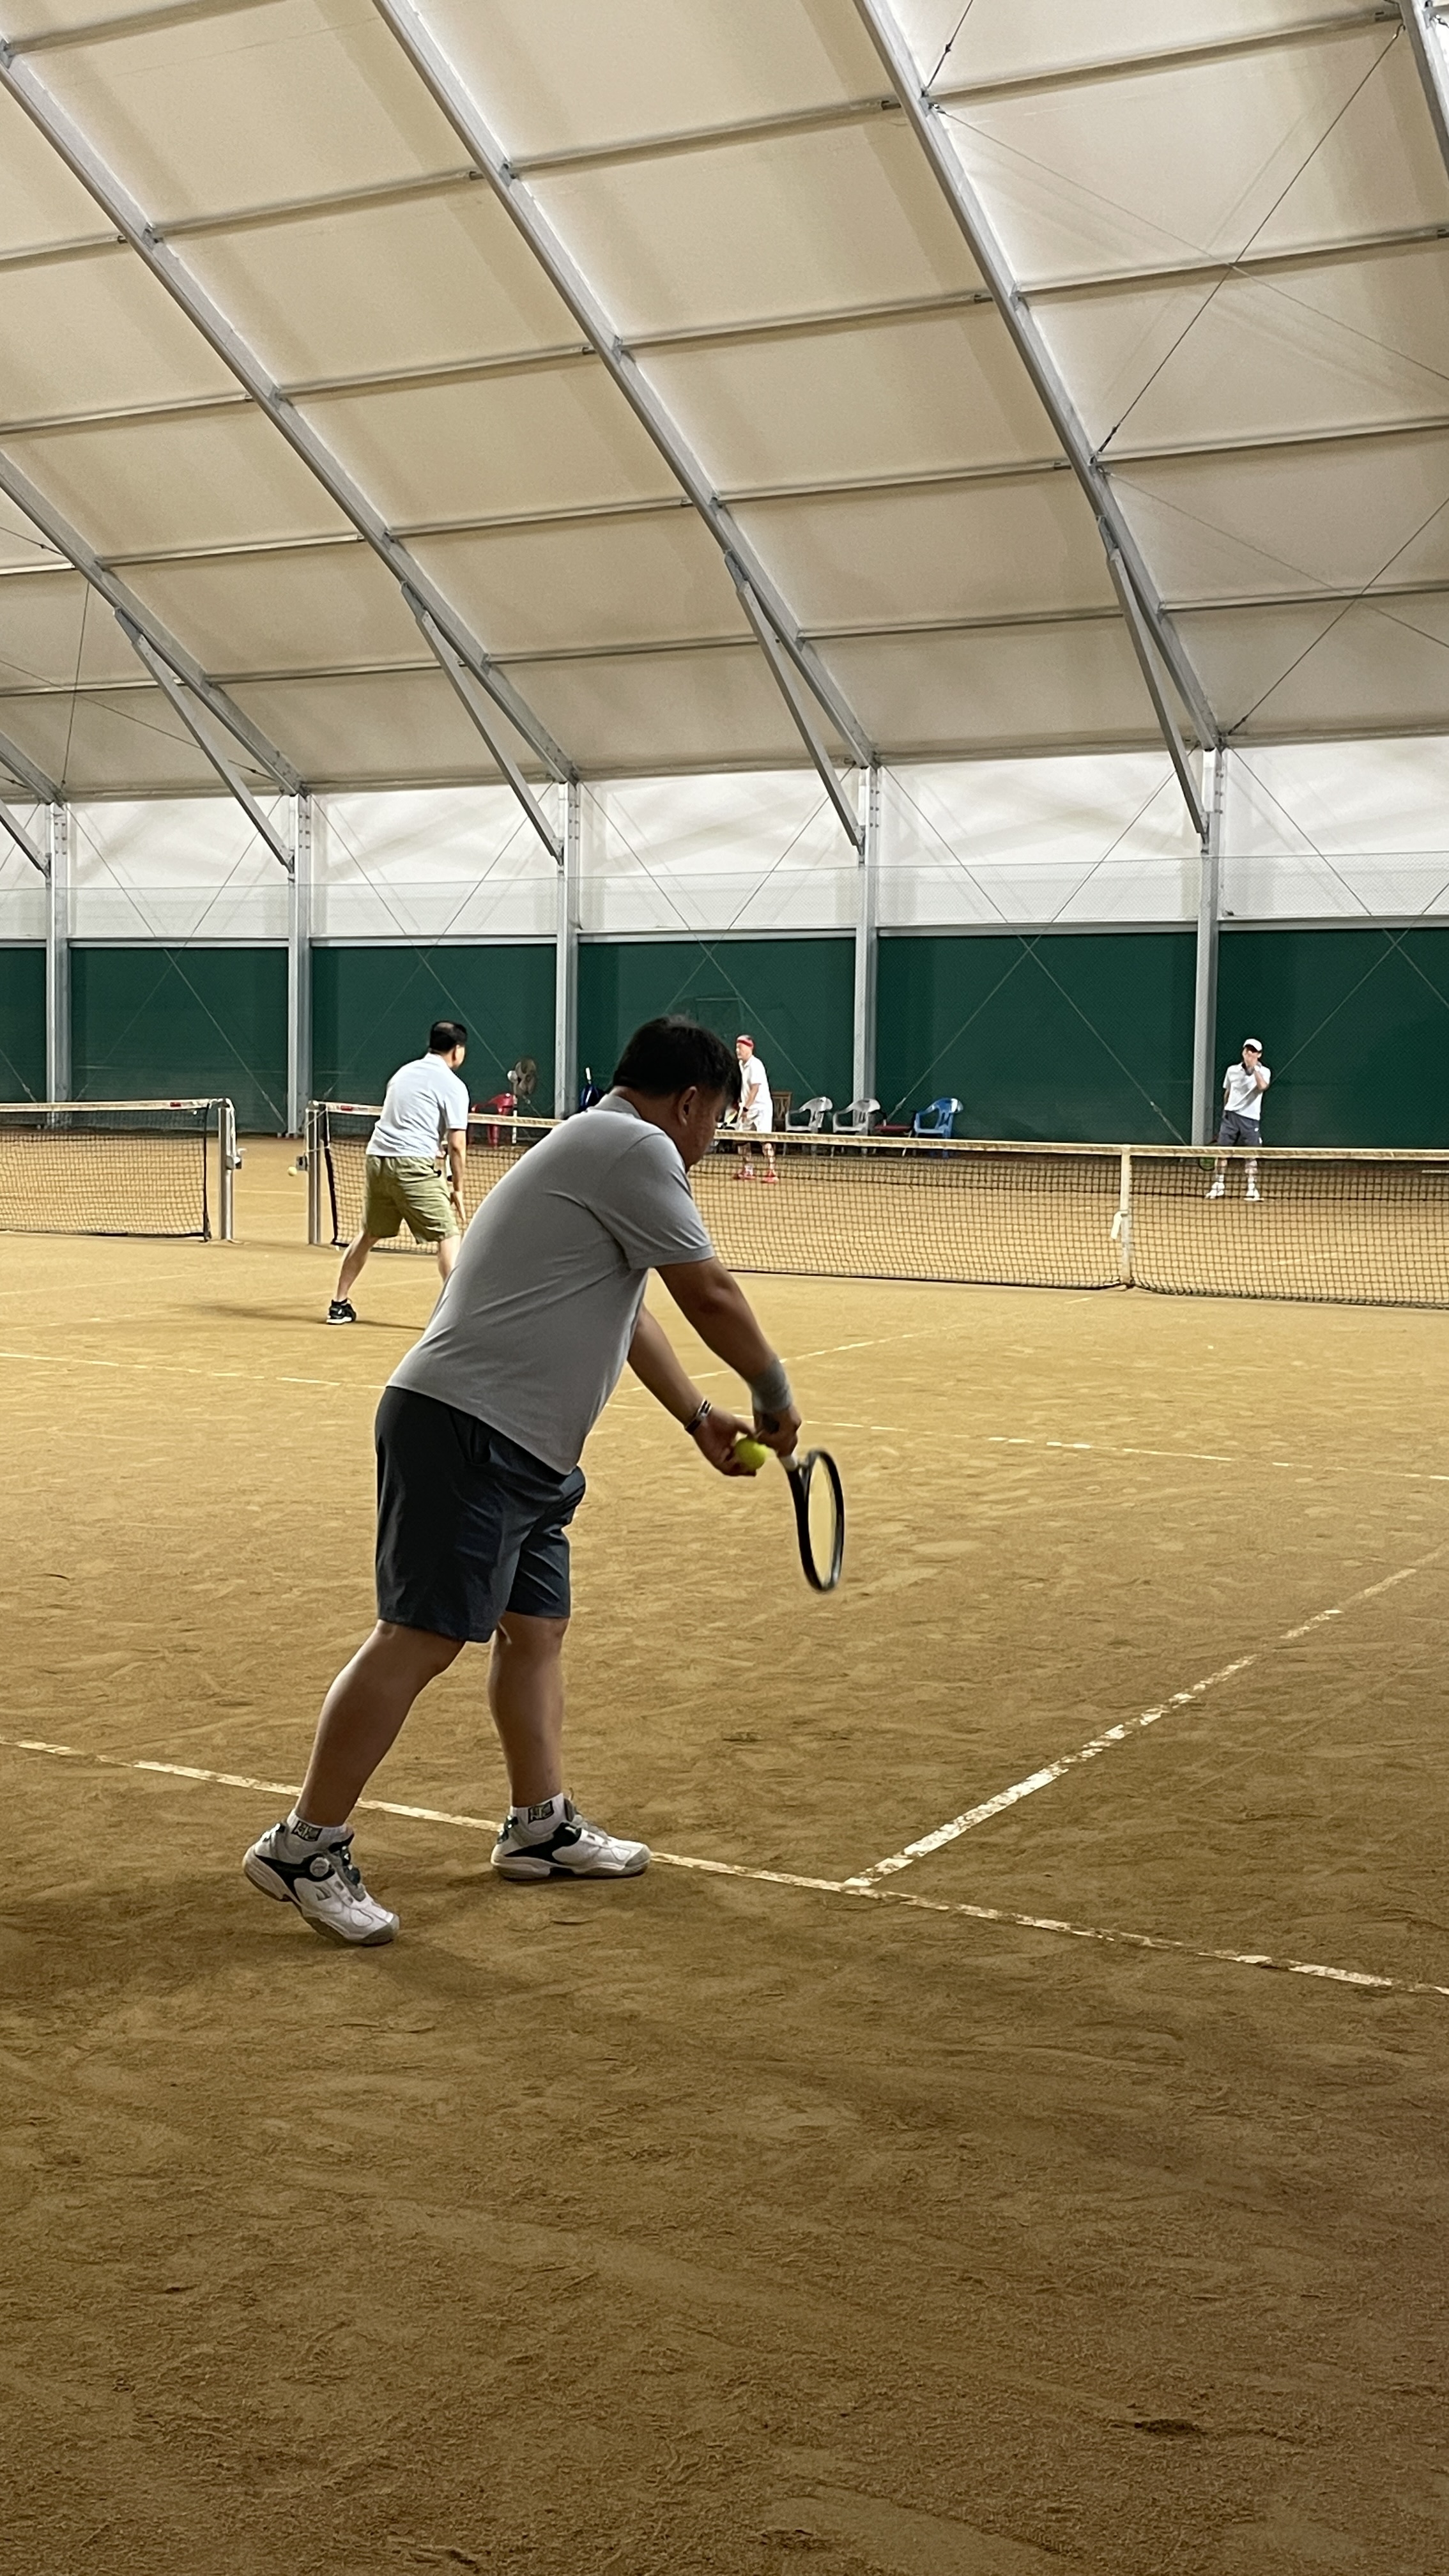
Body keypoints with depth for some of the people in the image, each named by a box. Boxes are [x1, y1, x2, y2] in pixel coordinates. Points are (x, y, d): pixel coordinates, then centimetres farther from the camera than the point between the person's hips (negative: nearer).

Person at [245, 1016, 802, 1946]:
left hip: (519, 1451, 11)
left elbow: (629, 1313, 32)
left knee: (536, 1624, 16)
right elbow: (711, 1294, -10)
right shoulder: (638, 1149, -10)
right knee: (423, 1635, -12)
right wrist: (775, 1399, 3)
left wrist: (699, 1415, 31)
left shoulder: (600, 1149, 23)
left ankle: (542, 1824, 26)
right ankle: (305, 1846, -8)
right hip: (463, 1426, -11)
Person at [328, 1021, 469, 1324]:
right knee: (447, 1236, -1)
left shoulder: (404, 1072, 19)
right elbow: (457, 1144, -7)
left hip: (377, 1158, 7)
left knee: (368, 1234, 19)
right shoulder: (453, 1086, -2)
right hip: (413, 1164, -7)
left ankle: (340, 1305, 24)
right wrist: (457, 1188, 1)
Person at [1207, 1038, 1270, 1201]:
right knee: (1222, 1150, -3)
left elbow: (1263, 1086, -24)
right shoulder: (1232, 1070, 8)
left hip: (1251, 1118, -2)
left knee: (1251, 1154, -2)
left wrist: (1254, 1067, -26)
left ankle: (1251, 1189, 4)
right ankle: (1218, 1186, 3)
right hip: (1231, 1114, 2)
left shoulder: (1263, 1072, -1)